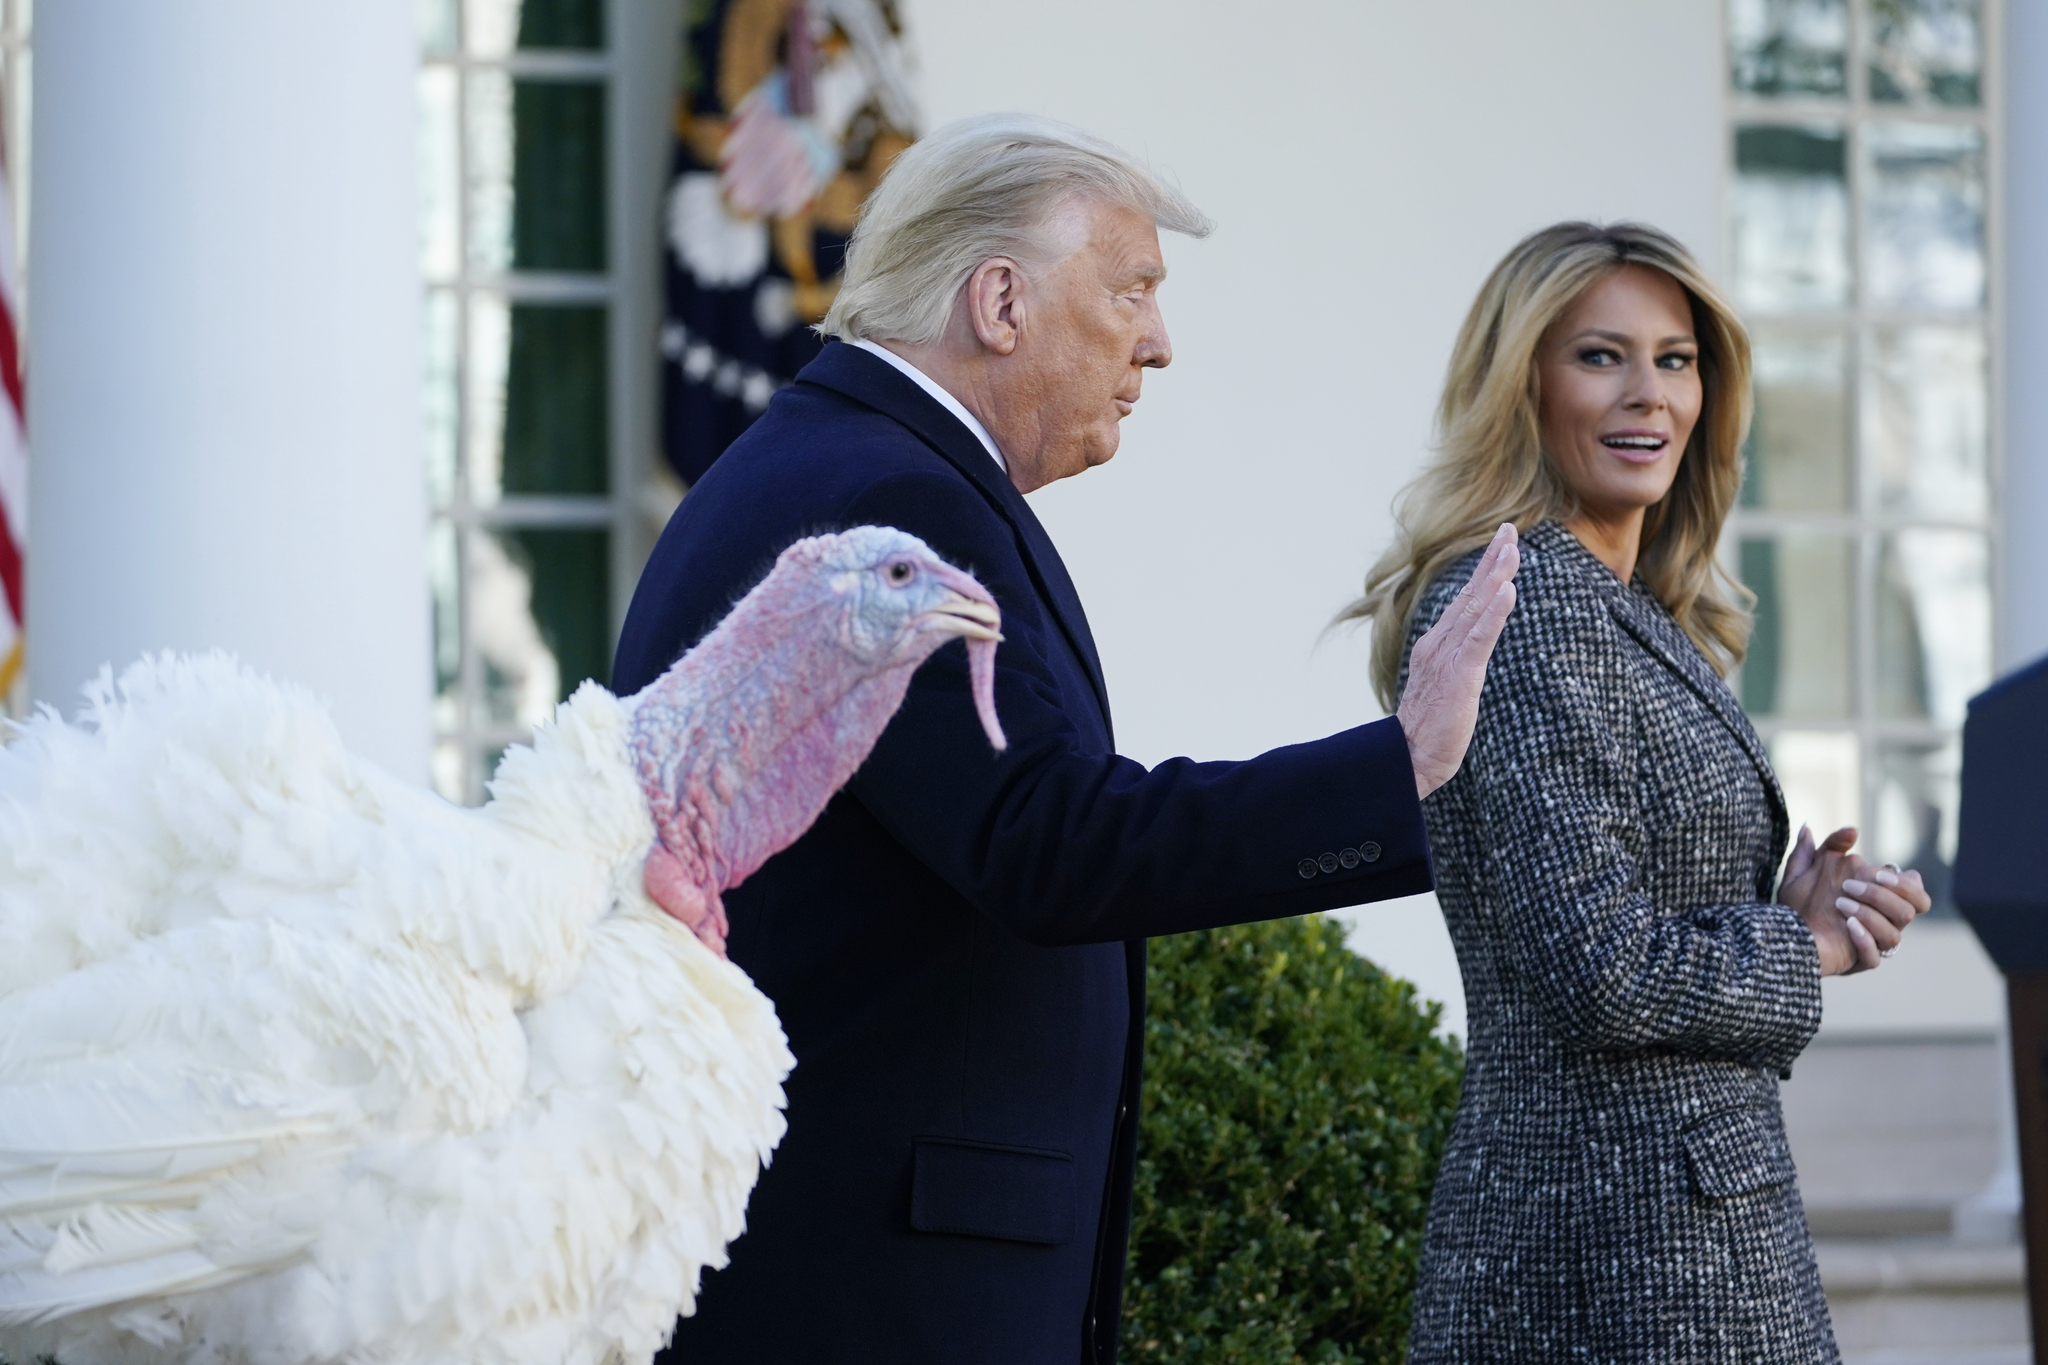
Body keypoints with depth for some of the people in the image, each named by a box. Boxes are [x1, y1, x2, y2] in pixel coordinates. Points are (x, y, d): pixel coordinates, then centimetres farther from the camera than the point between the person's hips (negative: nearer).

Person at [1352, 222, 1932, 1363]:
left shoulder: (1627, 612, 15)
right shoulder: (1522, 604, -15)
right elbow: (1598, 968, -22)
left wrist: (1790, 908, 1)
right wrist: (1807, 949, -7)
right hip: (1628, 1235, -10)